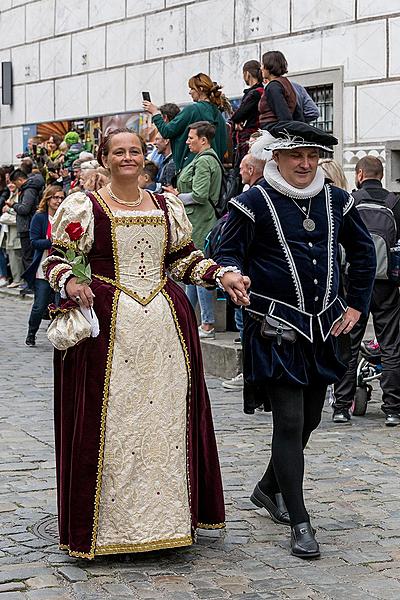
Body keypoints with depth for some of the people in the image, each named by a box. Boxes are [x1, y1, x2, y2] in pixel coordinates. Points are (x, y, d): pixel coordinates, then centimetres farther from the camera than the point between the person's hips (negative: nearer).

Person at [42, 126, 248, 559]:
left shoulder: (167, 207, 15)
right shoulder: (83, 207, 2)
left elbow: (184, 259, 19)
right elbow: (55, 259, 2)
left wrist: (222, 275, 4)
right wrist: (69, 283, -18)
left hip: (165, 324, 4)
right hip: (108, 324, -4)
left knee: (167, 415, 4)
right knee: (111, 418, -4)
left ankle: (168, 516, 14)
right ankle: (108, 521, 5)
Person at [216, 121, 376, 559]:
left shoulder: (335, 201, 6)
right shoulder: (255, 202, -8)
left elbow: (363, 251, 17)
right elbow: (228, 252, -6)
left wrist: (356, 305, 11)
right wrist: (235, 277, -29)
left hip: (324, 327, 6)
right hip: (277, 329, -6)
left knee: (309, 419, 15)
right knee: (290, 421, -8)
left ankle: (269, 488, 39)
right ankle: (300, 523, -1)